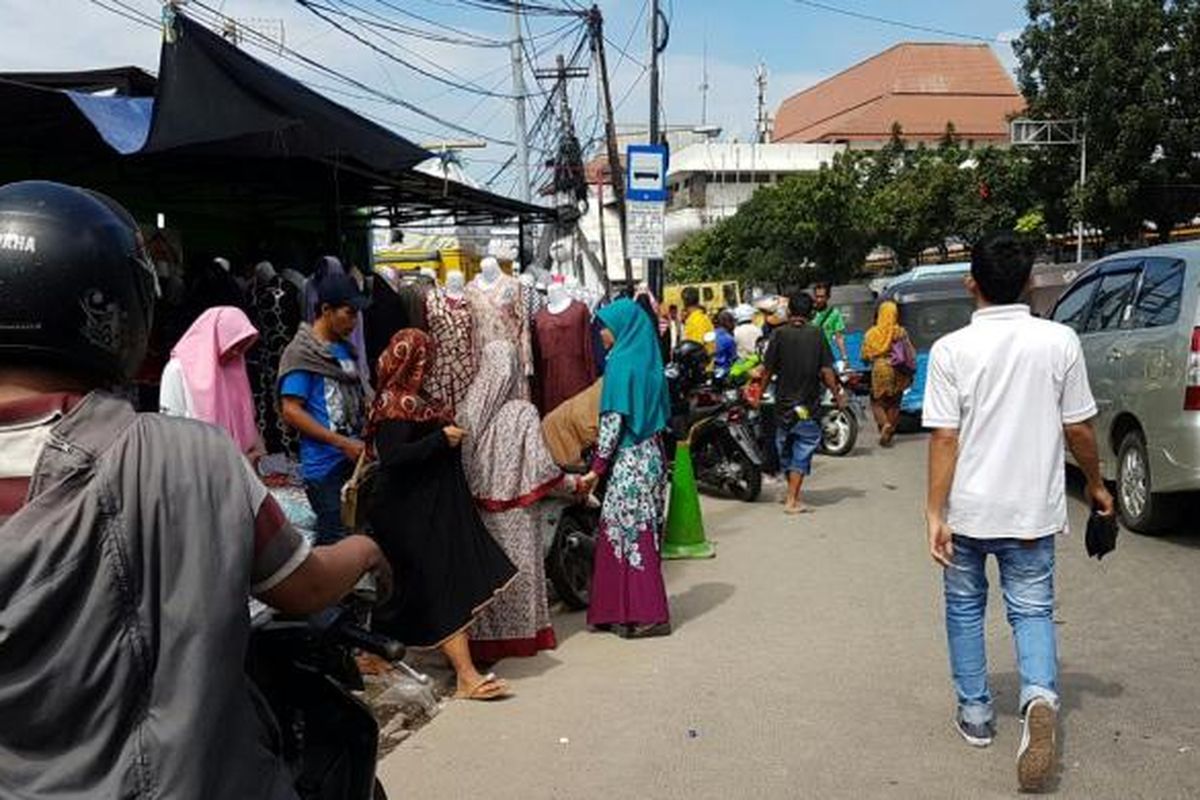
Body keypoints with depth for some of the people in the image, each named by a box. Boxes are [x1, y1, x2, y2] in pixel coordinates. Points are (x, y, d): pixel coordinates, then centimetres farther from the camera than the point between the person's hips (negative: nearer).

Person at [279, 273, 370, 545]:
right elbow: (291, 411, -14)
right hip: (326, 465, -7)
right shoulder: (301, 353, -9)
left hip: (356, 460, 7)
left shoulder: (346, 349, 12)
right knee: (336, 542, -2)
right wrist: (343, 443, -17)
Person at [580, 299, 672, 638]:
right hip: (651, 455, 8)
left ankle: (643, 616, 3)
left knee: (627, 534, -1)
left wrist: (596, 468, -12)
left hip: (629, 460, -8)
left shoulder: (621, 363, -13)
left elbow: (614, 421, -16)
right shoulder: (648, 361, 11)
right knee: (645, 533, 13)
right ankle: (647, 610, 20)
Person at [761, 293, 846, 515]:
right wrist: (838, 394, 6)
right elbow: (826, 371, -7)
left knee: (786, 450, 17)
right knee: (802, 453, 4)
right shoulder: (817, 335, -5)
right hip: (809, 405, -1)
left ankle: (793, 492, 31)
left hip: (783, 402, 1)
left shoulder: (779, 334, -5)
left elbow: (767, 370, -5)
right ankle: (792, 500, -1)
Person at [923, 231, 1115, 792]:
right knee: (1033, 610, 13)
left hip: (967, 511, -1)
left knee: (965, 609, 18)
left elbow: (945, 438, -13)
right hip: (1033, 510, 1)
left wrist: (935, 513, -10)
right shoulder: (1060, 341, -7)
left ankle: (976, 714, 26)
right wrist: (1096, 486, 15)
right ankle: (1040, 697, -13)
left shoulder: (952, 350, -12)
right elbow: (1078, 429, -1)